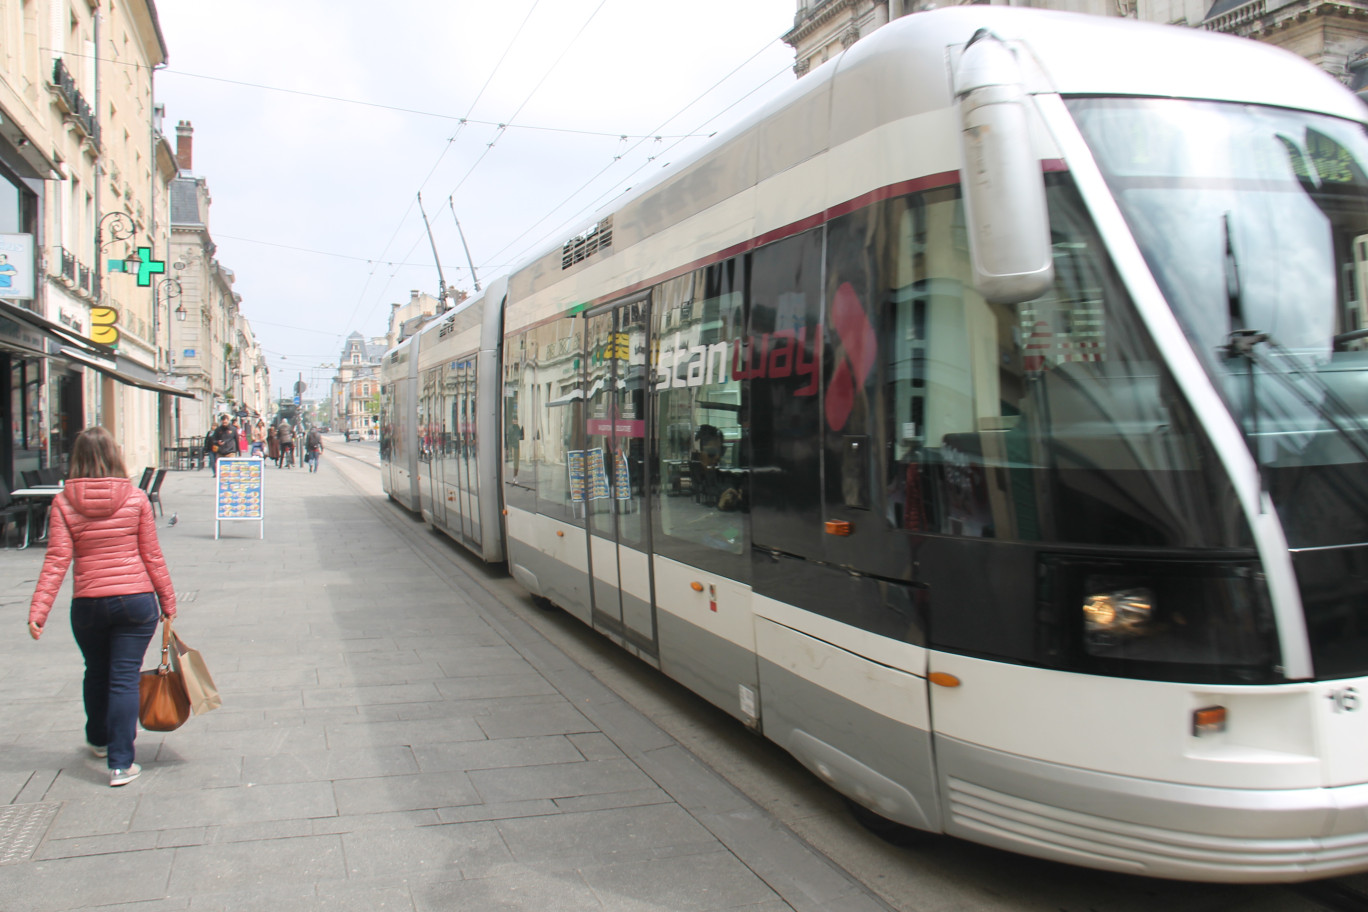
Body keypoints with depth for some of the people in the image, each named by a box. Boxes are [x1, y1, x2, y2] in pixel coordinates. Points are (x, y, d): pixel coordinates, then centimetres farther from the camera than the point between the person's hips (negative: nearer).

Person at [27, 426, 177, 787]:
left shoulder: (64, 503, -4)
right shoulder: (134, 498, -5)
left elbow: (56, 561, -10)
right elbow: (152, 555, -1)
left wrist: (38, 611, -9)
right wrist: (167, 600, 8)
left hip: (87, 604, 2)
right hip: (136, 600, -1)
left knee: (96, 673, 22)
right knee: (124, 678, 2)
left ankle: (99, 740, 43)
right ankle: (121, 763, 0)